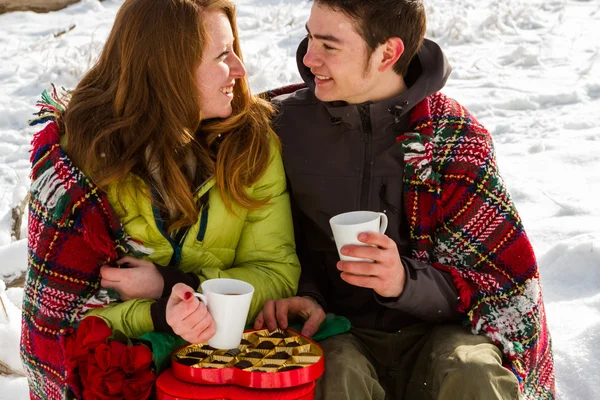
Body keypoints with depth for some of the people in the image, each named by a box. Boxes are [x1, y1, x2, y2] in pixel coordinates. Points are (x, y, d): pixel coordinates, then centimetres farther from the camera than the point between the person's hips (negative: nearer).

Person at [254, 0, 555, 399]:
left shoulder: (456, 137, -4)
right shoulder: (282, 122, -1)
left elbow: (504, 280, -4)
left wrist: (406, 282, -23)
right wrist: (302, 292, -14)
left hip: (436, 330, 0)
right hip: (337, 332, 1)